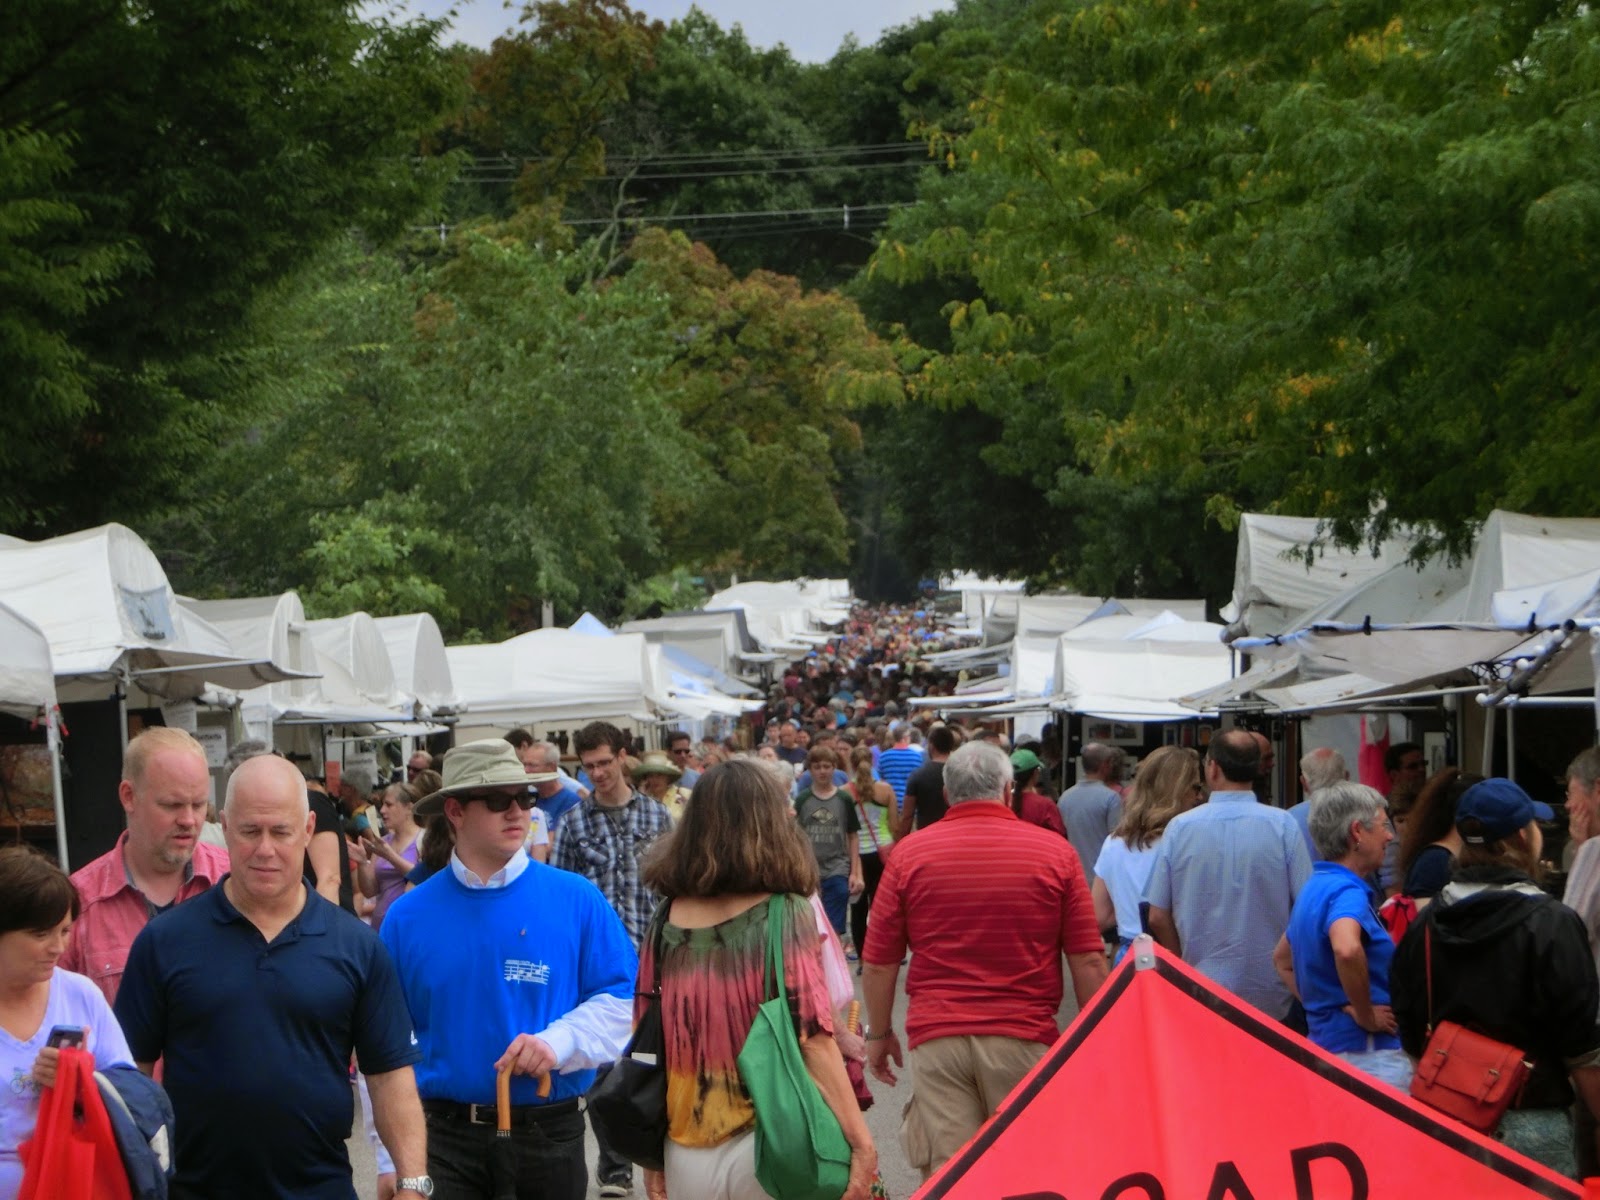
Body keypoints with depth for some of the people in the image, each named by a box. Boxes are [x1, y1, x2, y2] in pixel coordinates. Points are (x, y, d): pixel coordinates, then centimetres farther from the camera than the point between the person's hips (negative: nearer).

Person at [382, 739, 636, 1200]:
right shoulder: (408, 917, 1)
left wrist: (560, 1042, -19)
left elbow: (622, 998, -2)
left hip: (550, 1135, 1)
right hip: (444, 1139, 0)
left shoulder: (576, 900, -1)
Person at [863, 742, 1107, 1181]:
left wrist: (879, 1035, 17)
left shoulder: (909, 853, 1)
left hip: (935, 1038, 0)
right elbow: (1088, 962, 0)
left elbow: (879, 963, 4)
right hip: (1025, 1037, 0)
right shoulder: (1055, 852, 0)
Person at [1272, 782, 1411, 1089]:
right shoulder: (1347, 891, -17)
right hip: (1365, 1052, -10)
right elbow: (1346, 949, -38)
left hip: (1322, 1038, 10)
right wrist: (1366, 1015, -24)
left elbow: (1282, 960, 28)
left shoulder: (1313, 888, 13)